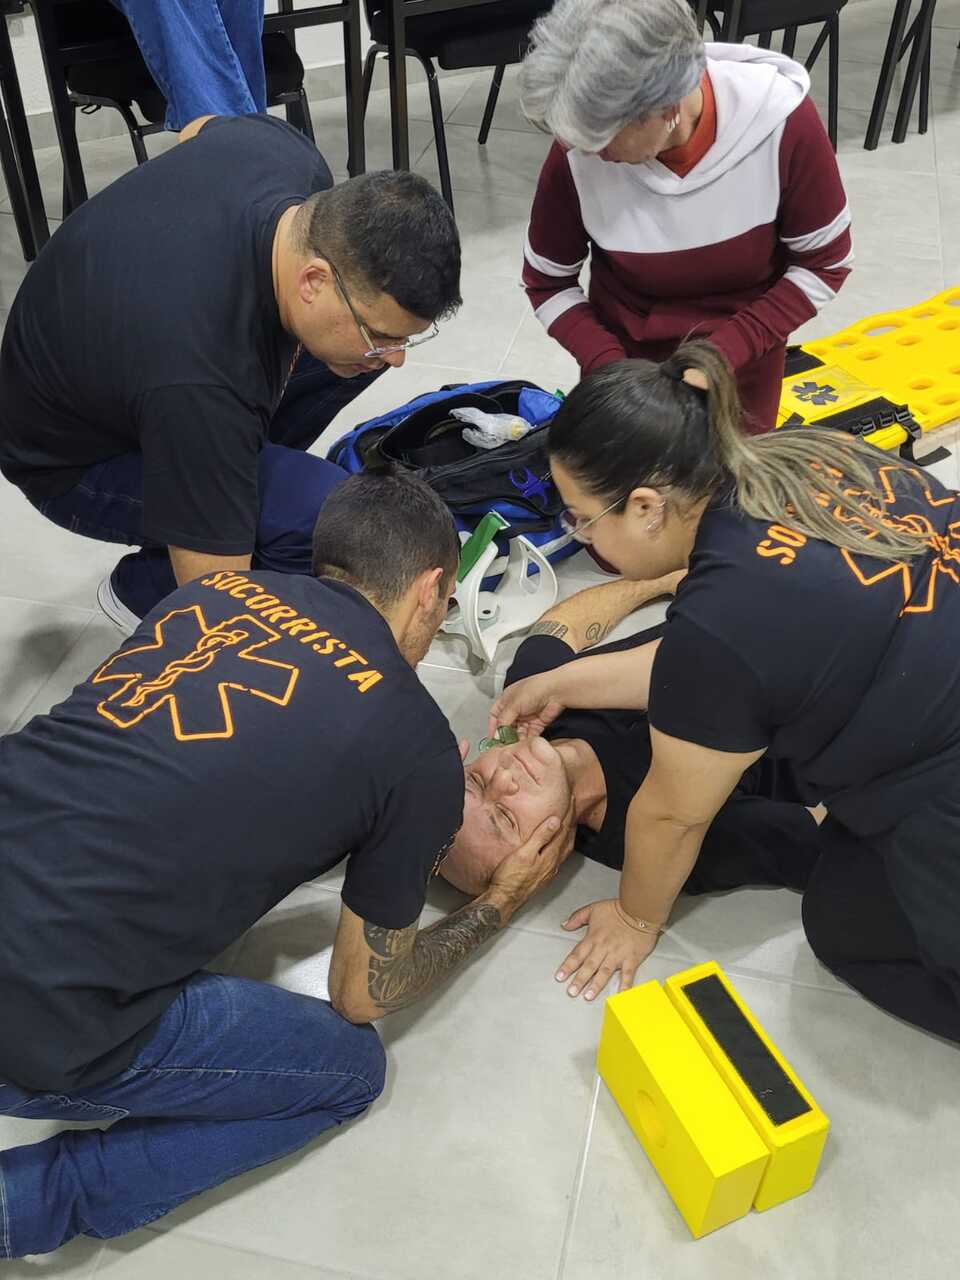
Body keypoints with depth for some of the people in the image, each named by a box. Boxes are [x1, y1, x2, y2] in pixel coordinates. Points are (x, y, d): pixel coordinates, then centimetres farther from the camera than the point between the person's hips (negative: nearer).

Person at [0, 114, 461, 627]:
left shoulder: (283, 150, -20)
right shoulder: (199, 385, -42)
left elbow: (203, 127, 6)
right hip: (75, 461, -8)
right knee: (328, 516, -31)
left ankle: (248, 478, 10)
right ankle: (146, 588, -3)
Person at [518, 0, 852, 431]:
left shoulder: (781, 121, -26)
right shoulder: (578, 154, -24)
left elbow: (823, 263, -13)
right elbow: (546, 283, -8)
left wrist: (724, 354, -23)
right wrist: (606, 364, -23)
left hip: (743, 355, 0)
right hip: (626, 353, 0)